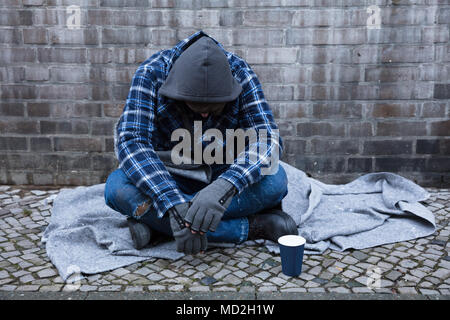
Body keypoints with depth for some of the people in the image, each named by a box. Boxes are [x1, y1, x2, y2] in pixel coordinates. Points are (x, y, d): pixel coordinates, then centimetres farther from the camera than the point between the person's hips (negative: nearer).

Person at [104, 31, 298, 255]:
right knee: (118, 187, -32)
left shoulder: (238, 72, -18)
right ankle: (252, 227, -28)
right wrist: (174, 206, -44)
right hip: (167, 179, 0)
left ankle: (156, 222, -24)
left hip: (220, 176, 0)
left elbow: (267, 137, -27)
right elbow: (130, 141, -30)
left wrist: (224, 187, -46)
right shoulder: (151, 73, -21)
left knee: (275, 180, -29)